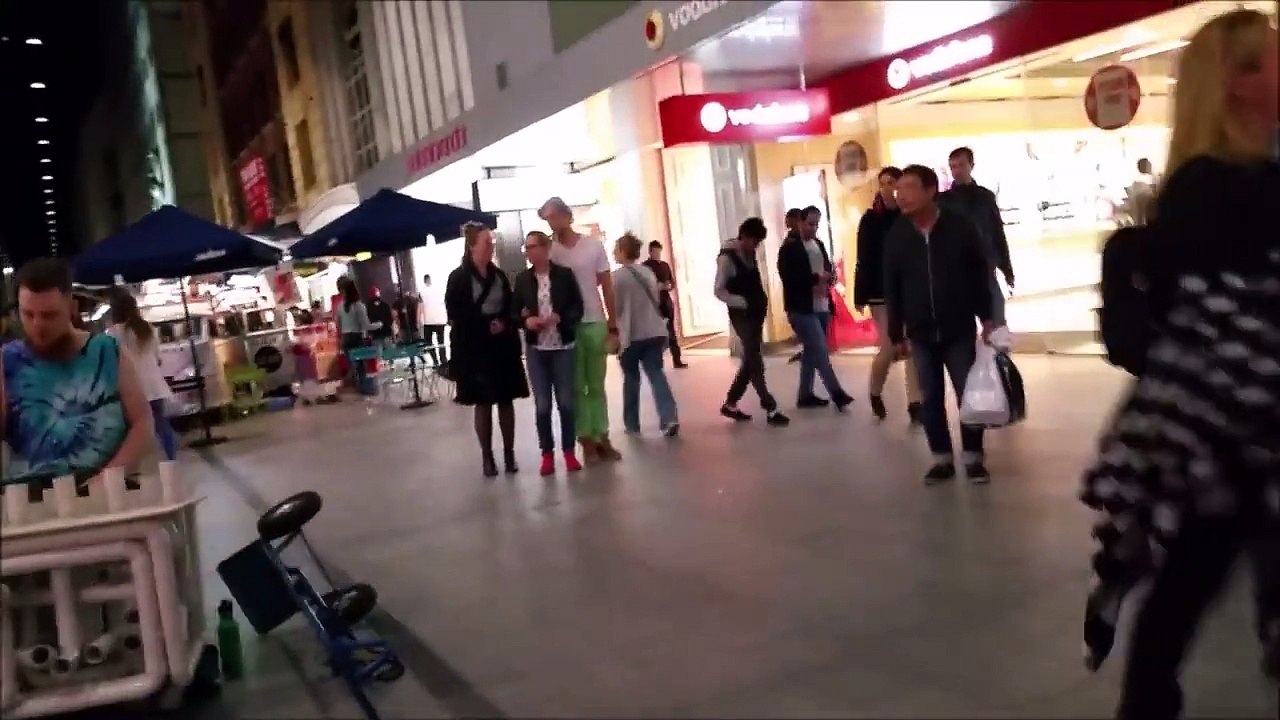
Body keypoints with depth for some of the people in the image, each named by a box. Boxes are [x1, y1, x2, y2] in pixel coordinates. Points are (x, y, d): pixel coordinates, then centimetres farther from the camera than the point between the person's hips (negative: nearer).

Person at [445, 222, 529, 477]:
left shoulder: (499, 275, 9)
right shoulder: (458, 278, -4)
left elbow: (510, 308, 13)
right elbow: (455, 315, -8)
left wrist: (504, 323, -8)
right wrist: (485, 327, -16)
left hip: (503, 345, 4)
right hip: (475, 348, -4)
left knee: (506, 400, 5)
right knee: (483, 403, 1)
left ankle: (509, 453, 12)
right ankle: (487, 457, 9)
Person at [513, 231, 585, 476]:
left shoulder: (565, 274, -1)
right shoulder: (522, 279, 5)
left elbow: (578, 308, -2)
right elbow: (515, 311, 8)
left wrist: (560, 318, -20)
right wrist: (526, 320, -13)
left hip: (563, 347, -1)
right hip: (536, 349, 2)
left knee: (566, 402, 4)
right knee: (542, 404, 3)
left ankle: (569, 451, 15)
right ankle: (547, 454, 12)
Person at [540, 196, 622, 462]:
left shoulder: (593, 245, 2)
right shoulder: (549, 251, -1)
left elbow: (606, 287, 3)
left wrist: (613, 326, 0)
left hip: (595, 324, 1)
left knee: (597, 386, 10)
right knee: (576, 387, 5)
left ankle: (602, 438, 16)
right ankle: (587, 440, 10)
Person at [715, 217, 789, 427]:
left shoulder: (750, 255, 11)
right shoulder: (727, 258, -12)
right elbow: (719, 291, -14)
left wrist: (762, 301, 6)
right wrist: (743, 303, -18)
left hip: (755, 313, 8)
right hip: (741, 314, -8)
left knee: (750, 360, 11)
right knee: (755, 360, -7)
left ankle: (730, 404, 22)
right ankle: (770, 409, -4)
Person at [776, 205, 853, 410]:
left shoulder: (818, 244, 13)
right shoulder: (790, 247, -7)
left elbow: (828, 268, 16)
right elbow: (788, 276, -16)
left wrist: (825, 281, -7)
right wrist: (816, 279, -17)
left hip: (821, 307, 7)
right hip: (802, 308, -7)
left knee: (811, 351, 13)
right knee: (820, 351, -10)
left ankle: (805, 395, 22)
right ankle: (836, 393, -4)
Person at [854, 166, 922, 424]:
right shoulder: (871, 220, -2)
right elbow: (864, 260, -4)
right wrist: (860, 295, -7)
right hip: (882, 293, -2)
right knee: (889, 349, -3)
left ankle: (914, 404, 3)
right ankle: (875, 394, 22)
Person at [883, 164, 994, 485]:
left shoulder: (960, 227, -7)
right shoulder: (895, 236, -1)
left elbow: (980, 275, -1)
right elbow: (892, 289, 3)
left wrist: (987, 317, -3)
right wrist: (897, 334, 4)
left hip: (959, 330, -2)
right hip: (921, 334, 2)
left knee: (969, 394, 3)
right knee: (930, 399, 7)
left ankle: (973, 457, 16)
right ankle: (942, 459, 18)